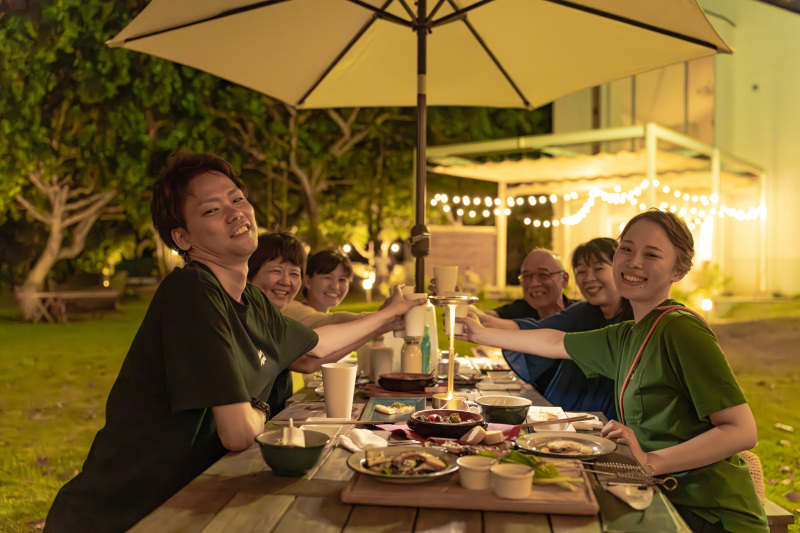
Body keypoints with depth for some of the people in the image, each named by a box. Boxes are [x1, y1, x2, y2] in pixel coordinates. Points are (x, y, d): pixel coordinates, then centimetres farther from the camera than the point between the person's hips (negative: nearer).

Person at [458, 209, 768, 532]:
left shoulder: (681, 330, -17)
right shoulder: (627, 336, 9)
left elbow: (743, 431, -20)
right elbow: (556, 343, 25)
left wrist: (651, 462, -29)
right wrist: (481, 334, 31)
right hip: (667, 499, 7)